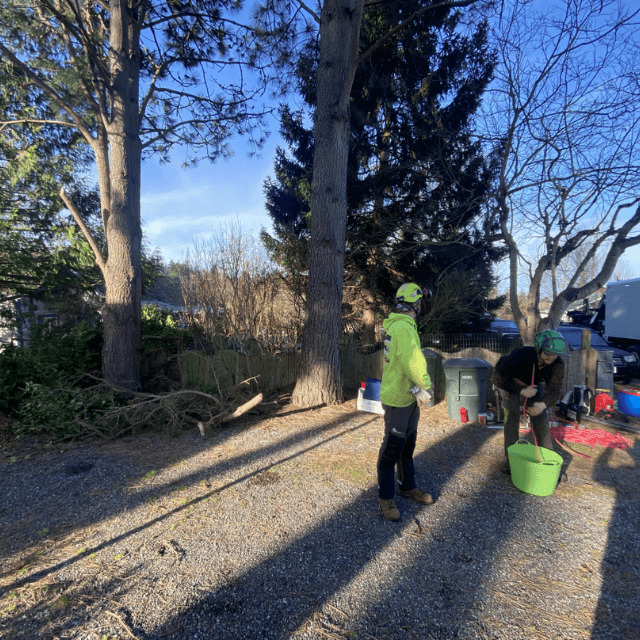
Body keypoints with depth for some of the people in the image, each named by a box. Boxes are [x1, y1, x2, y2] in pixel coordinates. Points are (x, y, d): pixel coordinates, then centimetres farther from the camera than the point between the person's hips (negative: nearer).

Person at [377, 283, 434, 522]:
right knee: (392, 449, 3)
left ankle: (407, 486, 39)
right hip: (397, 400, -10)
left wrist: (416, 388, -6)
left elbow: (407, 361, 5)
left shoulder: (398, 324, 9)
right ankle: (386, 497, 18)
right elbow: (413, 362, -27)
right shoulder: (403, 327, -23)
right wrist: (425, 385, -9)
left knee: (408, 445, 22)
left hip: (409, 397, 10)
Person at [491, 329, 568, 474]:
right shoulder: (520, 355, -36)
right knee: (512, 421, -9)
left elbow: (554, 390, -20)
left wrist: (543, 404, -41)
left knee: (542, 423, -2)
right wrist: (522, 390, -34)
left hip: (535, 388, 3)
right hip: (512, 386, -3)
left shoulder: (558, 364, -24)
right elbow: (497, 377, -31)